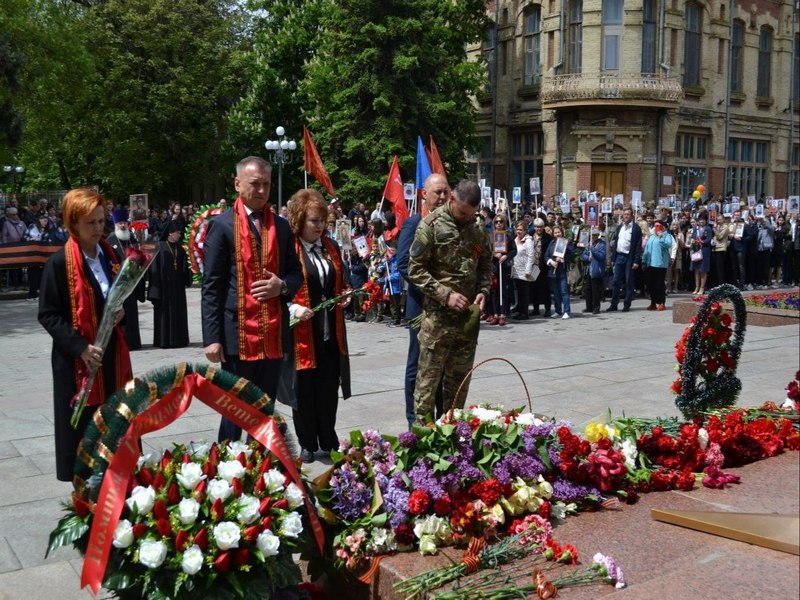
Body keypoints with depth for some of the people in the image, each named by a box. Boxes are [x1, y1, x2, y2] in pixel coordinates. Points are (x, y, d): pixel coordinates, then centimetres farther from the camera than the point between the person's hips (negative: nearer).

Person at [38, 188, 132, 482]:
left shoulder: (111, 256, 7)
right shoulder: (59, 263, -11)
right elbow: (47, 315, -10)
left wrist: (122, 310, -2)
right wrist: (80, 347, -20)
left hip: (113, 354, 5)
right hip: (76, 360, -5)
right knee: (82, 429, 3)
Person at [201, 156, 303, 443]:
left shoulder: (281, 226, 11)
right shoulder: (222, 226, -3)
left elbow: (296, 272, 17)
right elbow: (211, 287, -6)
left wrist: (282, 286, -7)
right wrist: (212, 338, -12)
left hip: (273, 334, 5)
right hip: (237, 334, -4)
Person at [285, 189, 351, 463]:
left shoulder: (331, 247, 12)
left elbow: (342, 281, 23)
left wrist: (346, 295, 4)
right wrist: (293, 308, -22)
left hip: (331, 332, 5)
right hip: (302, 332, -5)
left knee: (329, 388, 11)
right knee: (304, 389, 6)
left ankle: (329, 441, 26)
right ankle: (307, 445, 20)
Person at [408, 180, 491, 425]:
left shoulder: (478, 229, 9)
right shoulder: (431, 225, -8)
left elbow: (485, 265, 20)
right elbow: (415, 269, -9)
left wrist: (483, 290, 1)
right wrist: (445, 294, -16)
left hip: (468, 317, 5)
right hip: (438, 316, -5)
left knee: (459, 380, 12)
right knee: (428, 379, -1)